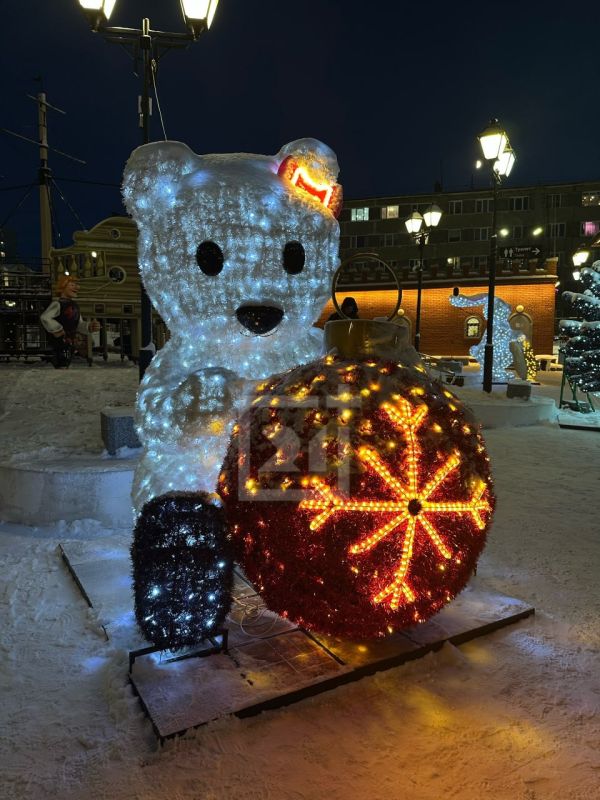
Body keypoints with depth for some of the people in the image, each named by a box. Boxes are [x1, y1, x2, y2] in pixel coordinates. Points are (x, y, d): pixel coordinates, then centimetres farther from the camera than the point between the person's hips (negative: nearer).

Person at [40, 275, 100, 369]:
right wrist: (56, 330, -19)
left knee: (66, 365, 18)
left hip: (71, 342, 9)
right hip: (61, 340, -9)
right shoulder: (58, 304, -11)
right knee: (62, 366, -14)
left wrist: (90, 327, -3)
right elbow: (44, 317, -22)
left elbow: (79, 325, 16)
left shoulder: (74, 305, 16)